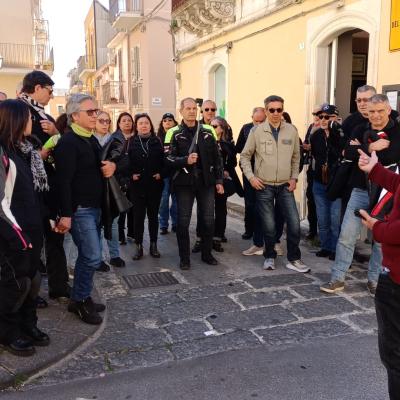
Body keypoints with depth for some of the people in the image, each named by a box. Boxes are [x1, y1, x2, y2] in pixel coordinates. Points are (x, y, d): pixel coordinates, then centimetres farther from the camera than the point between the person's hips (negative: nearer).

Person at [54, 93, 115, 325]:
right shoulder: (68, 142, -13)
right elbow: (64, 181, -20)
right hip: (79, 209, -9)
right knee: (93, 257, -8)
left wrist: (112, 165, 2)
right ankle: (80, 301, 9)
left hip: (94, 207, 9)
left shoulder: (92, 140, 14)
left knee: (88, 255, 14)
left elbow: (101, 165, 27)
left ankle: (82, 297, 26)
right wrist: (65, 214, -24)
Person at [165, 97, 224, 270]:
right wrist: (186, 160, -25)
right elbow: (169, 159, -8)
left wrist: (219, 180, 6)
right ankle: (184, 257, 17)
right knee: (183, 221, 3)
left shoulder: (208, 131, 6)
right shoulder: (174, 133, -1)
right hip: (184, 183, -2)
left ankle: (207, 254, 25)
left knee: (208, 220, 7)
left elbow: (217, 157, 9)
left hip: (206, 182, 2)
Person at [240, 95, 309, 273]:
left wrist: (294, 178, 3)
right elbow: (245, 156, 3)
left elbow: (296, 157, 12)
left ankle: (294, 259, 14)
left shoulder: (291, 130, 1)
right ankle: (270, 256, 25)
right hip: (264, 186, -2)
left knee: (294, 223, -2)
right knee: (269, 226, 4)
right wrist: (251, 176, -7)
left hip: (285, 186, 2)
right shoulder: (257, 131, -4)